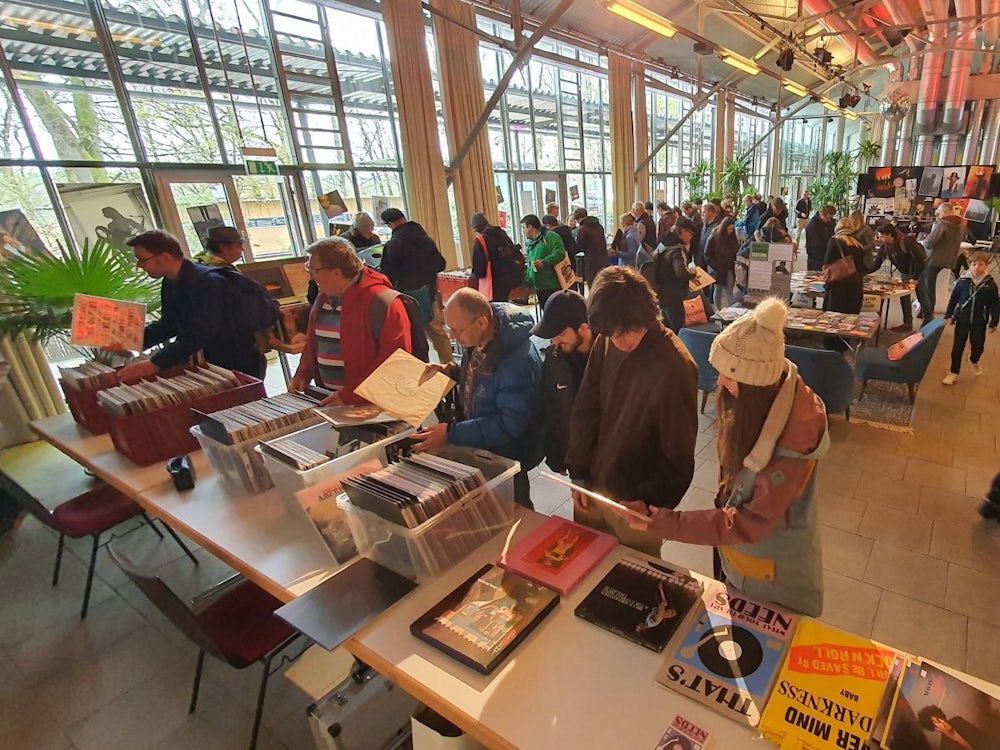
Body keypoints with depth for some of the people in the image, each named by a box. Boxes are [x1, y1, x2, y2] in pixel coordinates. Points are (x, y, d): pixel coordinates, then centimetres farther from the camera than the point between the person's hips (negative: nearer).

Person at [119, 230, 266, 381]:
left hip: (241, 366, -9)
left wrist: (155, 364, -39)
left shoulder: (208, 281, -25)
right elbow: (168, 324, 15)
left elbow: (201, 333, -36)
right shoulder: (169, 284, 5)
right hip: (212, 362, 9)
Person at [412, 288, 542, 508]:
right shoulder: (478, 339, -8)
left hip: (506, 456, -8)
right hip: (476, 444, 8)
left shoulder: (518, 361, -34)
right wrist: (452, 372, -8)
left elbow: (509, 425, -30)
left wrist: (451, 433, -31)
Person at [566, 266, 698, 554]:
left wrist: (654, 505, -14)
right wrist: (578, 474, 1)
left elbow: (679, 453, -16)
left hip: (636, 501, -5)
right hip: (593, 484, 5)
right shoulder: (606, 343, -8)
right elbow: (585, 411, 0)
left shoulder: (673, 367, -24)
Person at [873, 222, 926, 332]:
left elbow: (918, 259, -27)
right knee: (904, 298, 7)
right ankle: (907, 323, 15)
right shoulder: (884, 246, -9)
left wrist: (915, 277, -26)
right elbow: (877, 263, -5)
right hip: (905, 273, 7)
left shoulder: (905, 241, -29)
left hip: (919, 271, -7)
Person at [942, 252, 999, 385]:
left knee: (978, 346, 11)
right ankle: (954, 372, 15)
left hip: (979, 322, 0)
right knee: (958, 346, 5)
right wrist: (948, 315, 5)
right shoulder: (963, 281, -7)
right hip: (962, 320, 0)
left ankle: (974, 361, 45)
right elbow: (953, 299, 3)